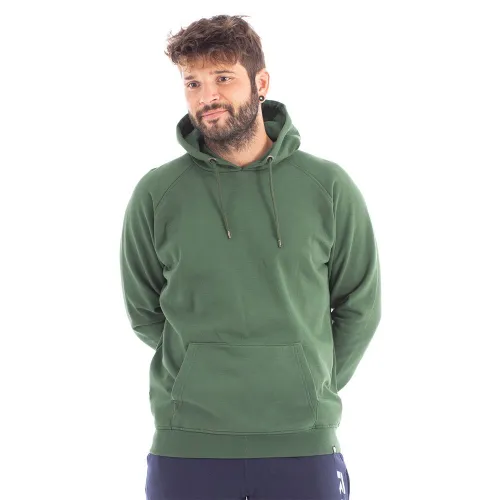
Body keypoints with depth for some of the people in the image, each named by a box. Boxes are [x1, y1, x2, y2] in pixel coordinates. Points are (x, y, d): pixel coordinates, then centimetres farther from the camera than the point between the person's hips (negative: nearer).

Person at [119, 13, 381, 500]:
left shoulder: (329, 187, 0)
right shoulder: (156, 194, -1)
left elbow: (360, 307, 7)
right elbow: (143, 313, 7)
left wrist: (316, 386, 6)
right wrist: (200, 375, 6)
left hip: (304, 442, 0)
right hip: (186, 445, 0)